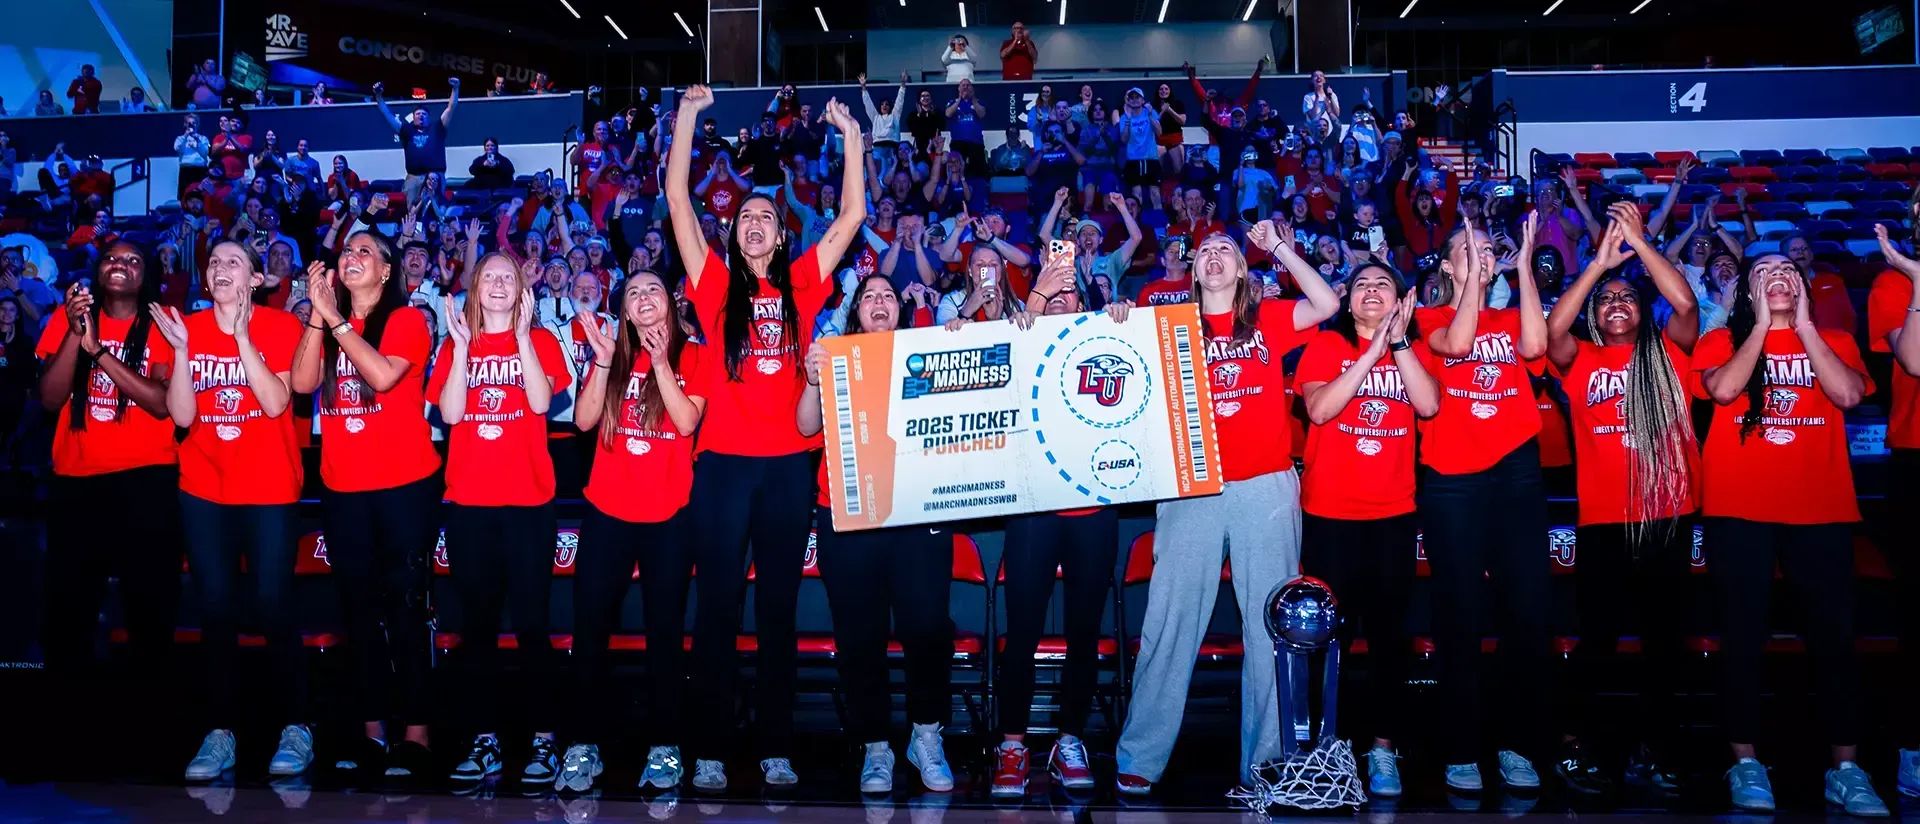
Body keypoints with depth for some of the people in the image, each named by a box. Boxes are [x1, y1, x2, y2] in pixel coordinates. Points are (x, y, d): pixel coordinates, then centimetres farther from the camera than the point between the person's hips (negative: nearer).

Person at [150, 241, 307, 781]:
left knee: (273, 605, -4)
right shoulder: (187, 328, 4)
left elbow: (276, 403, -16)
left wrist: (241, 337, -21)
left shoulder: (281, 326, -4)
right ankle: (221, 730, 12)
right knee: (215, 609, 5)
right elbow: (181, 415, -3)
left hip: (269, 489, -3)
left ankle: (295, 726, 6)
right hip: (203, 489, 3)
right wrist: (182, 350, -15)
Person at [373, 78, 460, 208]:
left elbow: (451, 109, 5)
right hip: (414, 177, 2)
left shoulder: (436, 128, 12)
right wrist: (379, 97, 4)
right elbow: (387, 115, 13)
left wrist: (455, 89, -5)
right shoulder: (407, 130, 15)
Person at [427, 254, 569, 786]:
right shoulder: (456, 345, 11)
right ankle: (485, 739, 10)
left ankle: (543, 737, 3)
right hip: (468, 498, 3)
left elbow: (540, 402, -12)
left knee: (531, 620, -2)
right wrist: (462, 345, -7)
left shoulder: (540, 340, 5)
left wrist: (521, 335, -13)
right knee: (477, 622, 5)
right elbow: (450, 413, -3)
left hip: (527, 498, -3)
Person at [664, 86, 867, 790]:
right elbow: (677, 201, 1)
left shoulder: (800, 285, 9)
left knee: (779, 608, 9)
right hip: (724, 462, -1)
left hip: (788, 464, 1)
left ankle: (776, 746, 16)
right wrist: (687, 117, -1)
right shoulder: (717, 285, 6)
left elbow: (853, 215, 10)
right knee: (718, 605, 3)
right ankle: (711, 747, 11)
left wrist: (850, 134, 8)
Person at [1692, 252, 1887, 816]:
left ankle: (1845, 769, 8)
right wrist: (1761, 325, -6)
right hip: (1738, 509, -2)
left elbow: (1848, 395, -8)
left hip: (1821, 509, 2)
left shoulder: (1833, 342, 13)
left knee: (1834, 634, 0)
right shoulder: (1721, 341, 8)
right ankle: (1746, 764, 5)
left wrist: (1803, 325, -5)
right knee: (1743, 636, -1)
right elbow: (1722, 390, -14)